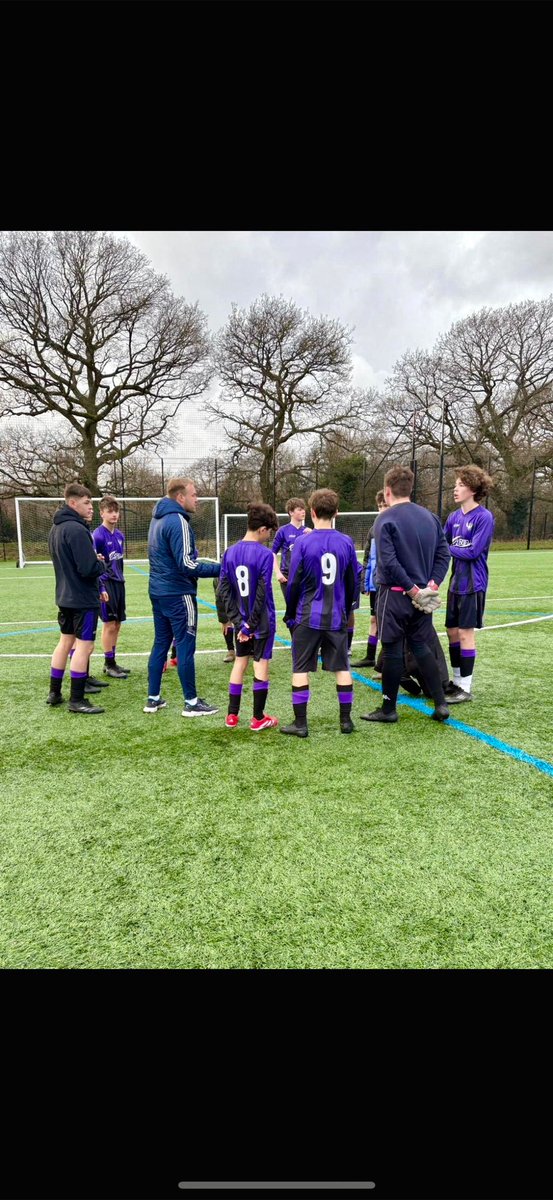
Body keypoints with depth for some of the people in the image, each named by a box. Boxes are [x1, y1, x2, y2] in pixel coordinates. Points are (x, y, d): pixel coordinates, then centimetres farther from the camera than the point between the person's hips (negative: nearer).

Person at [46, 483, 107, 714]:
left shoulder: (55, 529, 10)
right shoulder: (77, 529, -20)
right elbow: (90, 568, -25)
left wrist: (97, 588, 12)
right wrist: (102, 564, -4)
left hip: (65, 596, 9)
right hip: (83, 598, -9)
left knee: (66, 641, 17)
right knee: (84, 645, -2)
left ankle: (54, 692, 25)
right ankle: (76, 700, 5)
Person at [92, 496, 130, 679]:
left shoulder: (119, 535, 10)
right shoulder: (98, 535, -13)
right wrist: (100, 588, -19)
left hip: (118, 583, 7)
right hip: (106, 583, -7)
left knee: (117, 624, 11)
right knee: (109, 624, -2)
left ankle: (111, 662, 22)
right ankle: (109, 665, 9)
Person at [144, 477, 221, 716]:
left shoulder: (158, 518, 13)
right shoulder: (178, 521, -17)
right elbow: (186, 564, -22)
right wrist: (220, 568, -19)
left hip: (158, 591, 9)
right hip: (178, 594, -9)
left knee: (160, 643, 14)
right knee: (186, 646, -1)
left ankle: (153, 698, 20)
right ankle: (191, 702, 7)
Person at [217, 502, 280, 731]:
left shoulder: (230, 553, 2)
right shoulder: (265, 554, -15)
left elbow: (223, 591, -2)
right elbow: (262, 594, -19)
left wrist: (239, 621, -3)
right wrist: (251, 625, -12)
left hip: (241, 620, 5)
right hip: (262, 621, -5)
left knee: (240, 662, 16)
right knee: (261, 664, 5)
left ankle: (232, 715, 21)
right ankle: (258, 718, 14)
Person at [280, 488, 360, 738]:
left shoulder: (303, 544, -9)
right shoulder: (346, 542, 0)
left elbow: (294, 584, -6)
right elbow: (353, 583, 7)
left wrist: (290, 614, 9)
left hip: (308, 617, -3)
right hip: (337, 618, 3)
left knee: (300, 669, 6)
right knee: (342, 668, 12)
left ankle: (300, 723, 9)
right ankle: (346, 720, 18)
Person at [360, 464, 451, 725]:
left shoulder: (385, 519, -11)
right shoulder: (430, 517, 8)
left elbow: (389, 562, -20)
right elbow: (444, 554, 5)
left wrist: (413, 590, -14)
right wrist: (431, 585, -3)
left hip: (395, 595, -6)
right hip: (421, 596, 6)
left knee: (392, 651, 3)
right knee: (421, 647, 17)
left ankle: (388, 709, 14)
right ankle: (441, 704, 15)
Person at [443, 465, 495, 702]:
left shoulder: (484, 517, -12)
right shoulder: (454, 517, 8)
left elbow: (473, 551, -18)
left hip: (472, 584, -7)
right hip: (456, 583, 7)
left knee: (465, 633, -4)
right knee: (452, 631, 12)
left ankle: (466, 688, 7)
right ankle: (457, 680, 27)